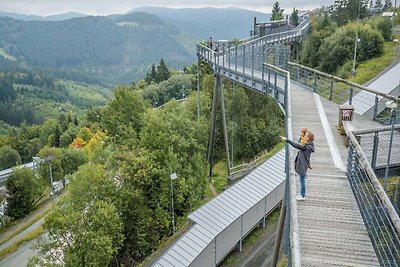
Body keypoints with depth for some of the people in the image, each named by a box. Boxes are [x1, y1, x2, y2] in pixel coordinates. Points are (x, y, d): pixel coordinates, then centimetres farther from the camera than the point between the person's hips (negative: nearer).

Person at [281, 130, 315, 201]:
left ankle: (302, 196, 15)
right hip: (301, 165, 10)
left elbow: (297, 146, -31)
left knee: (302, 180, 3)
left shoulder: (307, 147, -23)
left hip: (303, 166, -10)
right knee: (302, 180, 18)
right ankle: (302, 194, 30)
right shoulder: (307, 145, 7)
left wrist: (286, 140, -31)